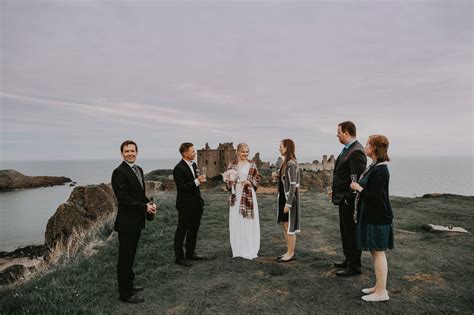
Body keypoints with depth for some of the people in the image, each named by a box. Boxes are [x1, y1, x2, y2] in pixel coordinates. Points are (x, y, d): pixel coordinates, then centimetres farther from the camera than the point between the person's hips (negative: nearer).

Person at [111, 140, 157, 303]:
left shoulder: (139, 169, 10)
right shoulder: (119, 172, -17)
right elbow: (123, 198, -22)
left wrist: (149, 203, -1)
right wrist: (145, 207, -18)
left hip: (137, 220, 8)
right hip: (127, 221, -8)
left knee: (130, 255, 21)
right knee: (125, 257, 4)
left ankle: (128, 283, 36)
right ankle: (125, 293, 16)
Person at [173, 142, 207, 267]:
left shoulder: (193, 165, 8)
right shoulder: (179, 168, -18)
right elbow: (182, 187, -23)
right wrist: (197, 181, -29)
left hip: (196, 204, 8)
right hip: (185, 206, -8)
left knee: (193, 230, 18)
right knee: (181, 231, 5)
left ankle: (190, 253, 33)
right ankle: (179, 257, 17)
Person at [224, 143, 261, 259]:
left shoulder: (251, 164, 4)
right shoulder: (232, 165, 7)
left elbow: (257, 178, 4)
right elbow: (227, 179, 9)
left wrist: (249, 182, -13)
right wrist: (229, 182, -13)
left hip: (248, 195, -1)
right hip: (236, 195, 1)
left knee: (249, 222, -1)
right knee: (236, 222, 3)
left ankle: (250, 249, 11)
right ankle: (238, 249, 15)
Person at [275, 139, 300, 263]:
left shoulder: (292, 164, -18)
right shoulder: (286, 162, 9)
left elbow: (293, 185, -20)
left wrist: (288, 203, -20)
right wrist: (278, 177, 1)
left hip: (289, 198, -9)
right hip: (283, 197, 9)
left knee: (289, 227, 2)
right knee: (285, 226, 15)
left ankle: (291, 253, 15)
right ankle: (289, 251, 27)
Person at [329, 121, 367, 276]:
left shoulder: (356, 151, -20)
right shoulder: (347, 149, 11)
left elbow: (357, 179, -24)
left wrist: (349, 198, -21)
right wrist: (336, 190, 15)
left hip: (349, 200, -10)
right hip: (343, 198, 10)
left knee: (352, 233, 3)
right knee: (345, 231, 21)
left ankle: (354, 266, 17)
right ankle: (349, 260, 36)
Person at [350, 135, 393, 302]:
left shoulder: (379, 170, -21)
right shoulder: (375, 167, 9)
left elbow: (375, 197, -24)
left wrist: (358, 188, -14)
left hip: (377, 218, -10)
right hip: (372, 216, 10)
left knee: (378, 252, 1)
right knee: (375, 252, 17)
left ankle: (381, 292, 13)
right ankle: (379, 286, 30)